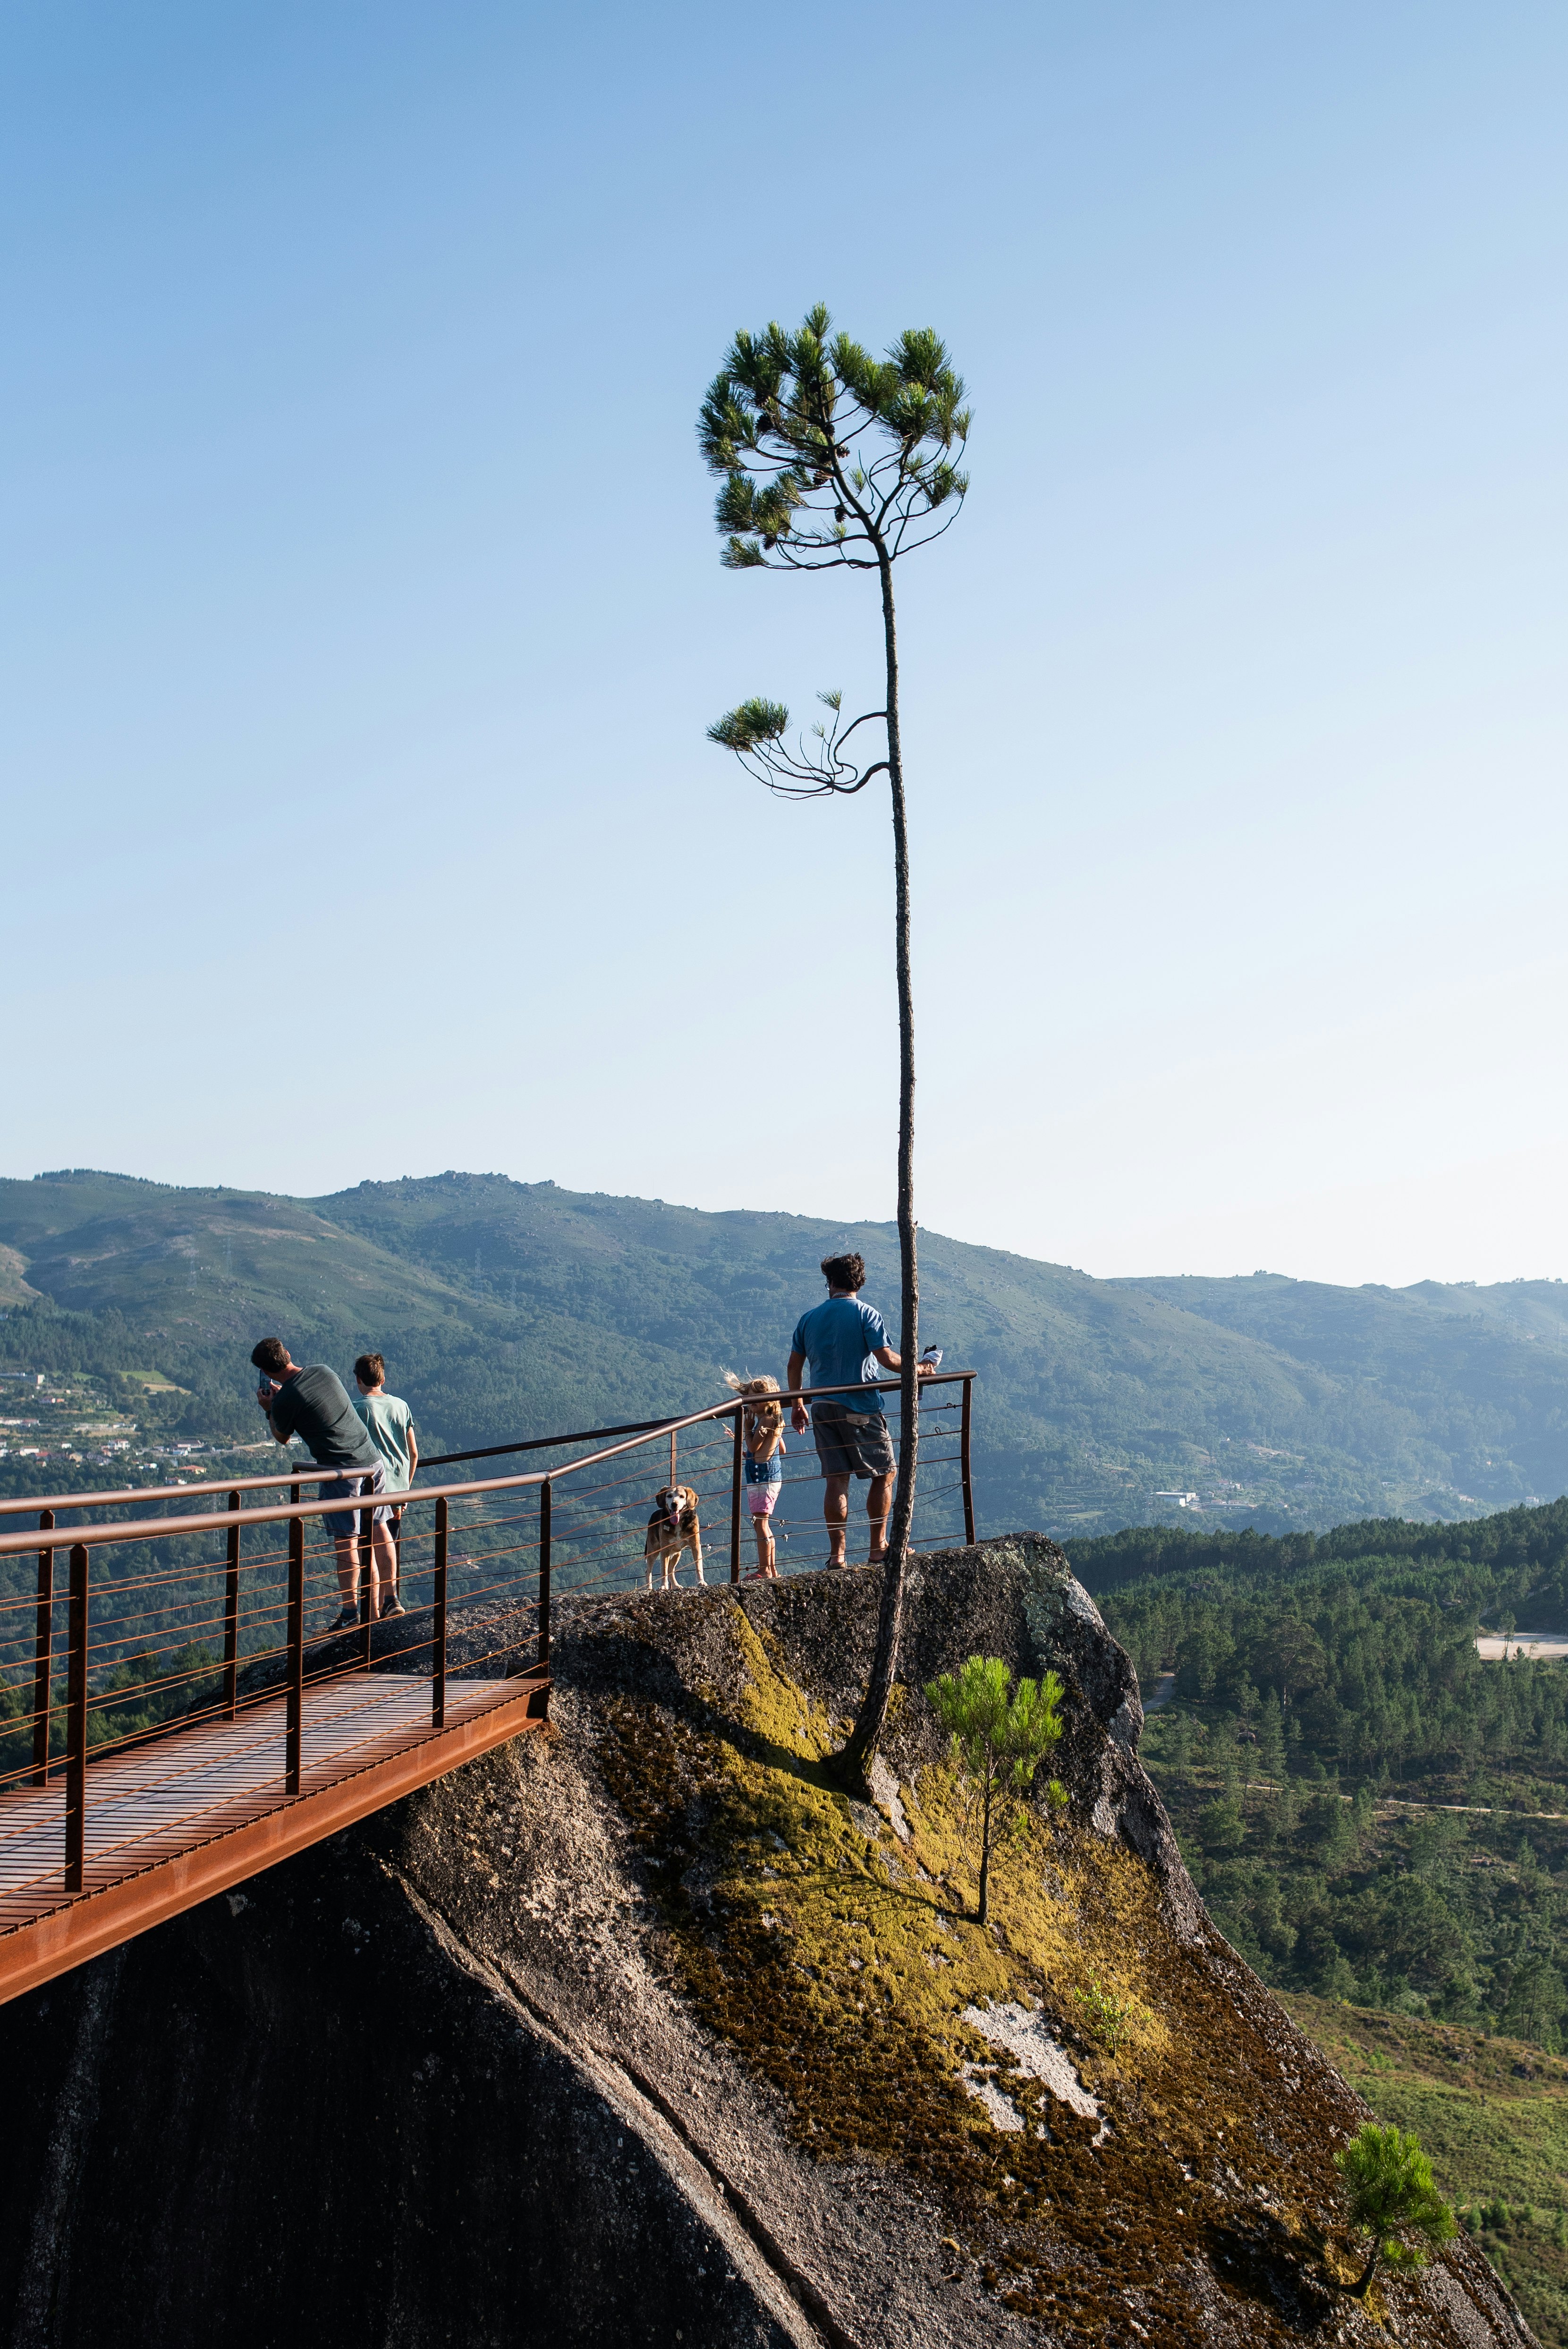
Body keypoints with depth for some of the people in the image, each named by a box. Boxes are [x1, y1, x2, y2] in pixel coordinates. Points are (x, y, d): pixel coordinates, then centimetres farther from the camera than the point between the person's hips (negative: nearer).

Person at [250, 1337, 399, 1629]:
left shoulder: (285, 1400, -13)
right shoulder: (323, 1370, 5)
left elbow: (282, 1438, 7)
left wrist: (268, 1409, 19)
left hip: (341, 1471, -6)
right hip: (372, 1460, 6)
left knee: (347, 1541, -1)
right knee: (379, 1529, 14)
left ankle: (351, 1613, 0)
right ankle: (391, 1600, 22)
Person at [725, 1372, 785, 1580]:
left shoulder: (765, 1421, -14)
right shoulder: (775, 1421, 16)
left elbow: (753, 1448, -15)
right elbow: (781, 1450, 23)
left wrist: (747, 1428, -3)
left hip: (763, 1475, -11)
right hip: (771, 1474, 11)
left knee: (760, 1523, -9)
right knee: (762, 1524, 14)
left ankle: (765, 1571, -8)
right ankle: (772, 1569, 17)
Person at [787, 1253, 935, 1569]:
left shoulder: (809, 1318, 9)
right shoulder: (867, 1314, -5)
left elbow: (794, 1365, 11)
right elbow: (886, 1358, -14)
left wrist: (798, 1406, 22)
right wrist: (919, 1369, 2)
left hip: (823, 1409, 4)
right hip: (860, 1407, -4)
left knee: (835, 1480, 6)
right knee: (884, 1474, 9)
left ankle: (837, 1554, 2)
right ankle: (878, 1548, 6)